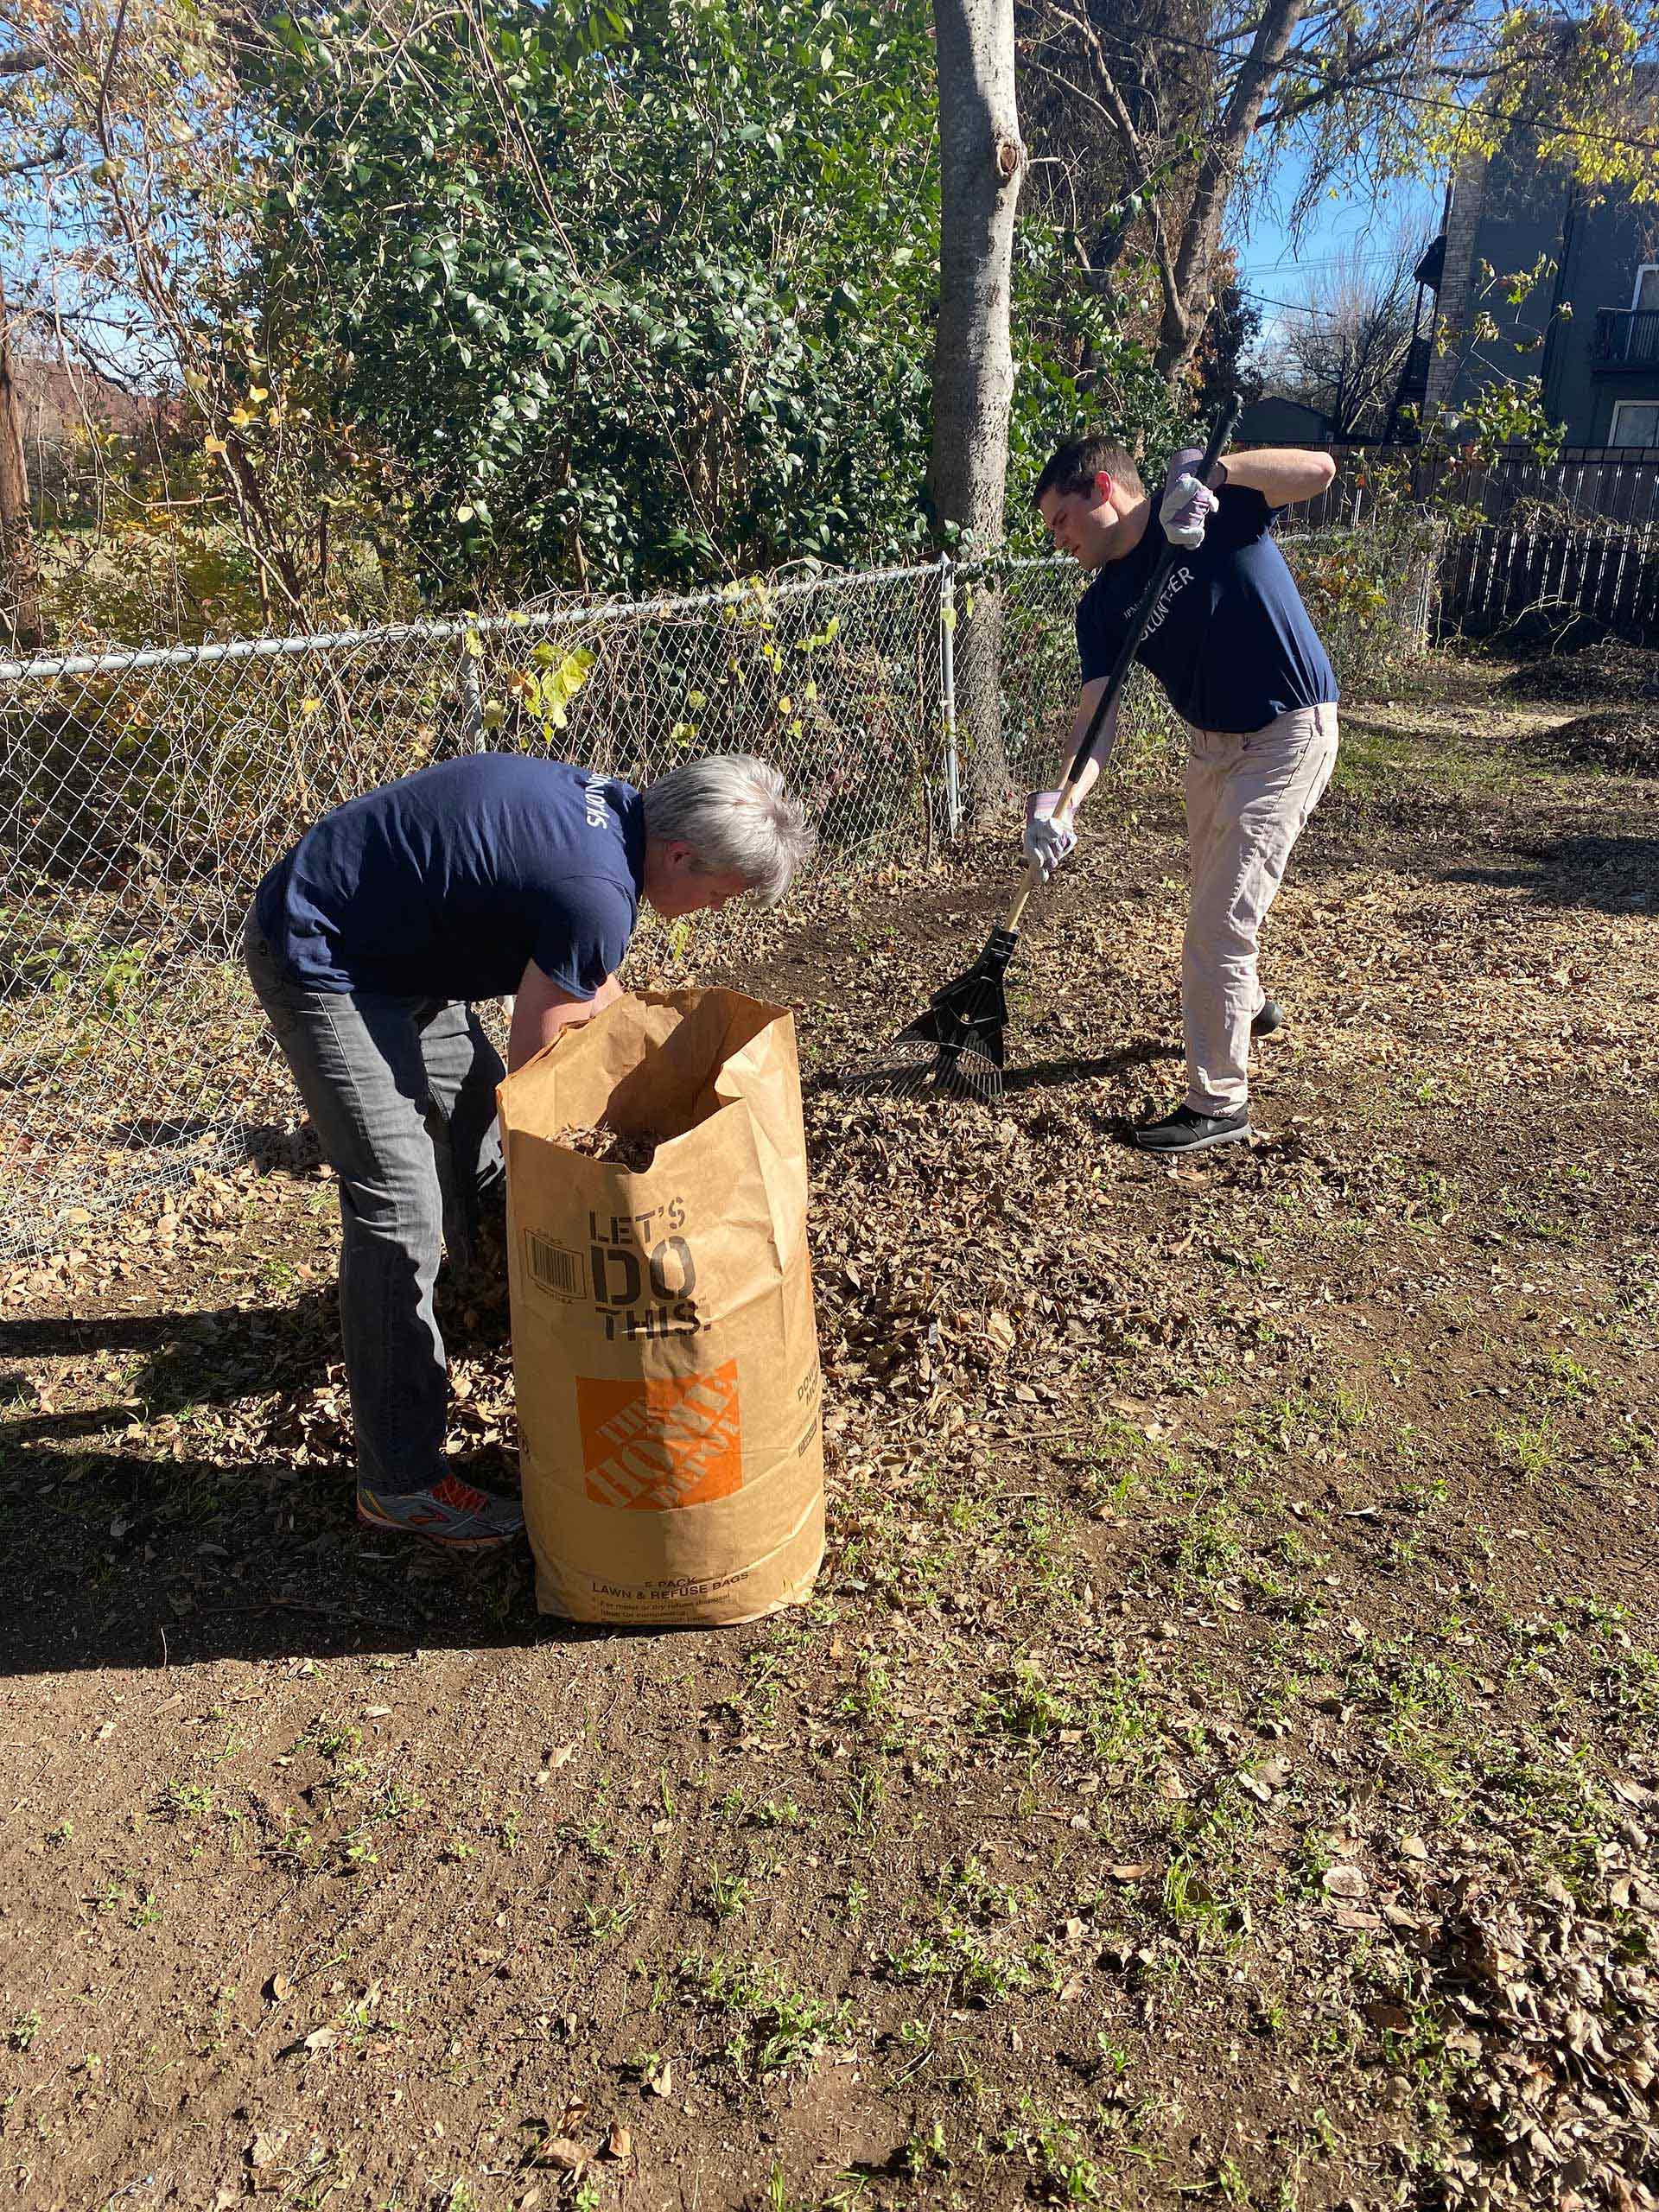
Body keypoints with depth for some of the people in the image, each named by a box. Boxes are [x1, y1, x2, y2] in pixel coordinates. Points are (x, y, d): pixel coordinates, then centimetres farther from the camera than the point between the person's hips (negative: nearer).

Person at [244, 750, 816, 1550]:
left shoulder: (610, 803, -1)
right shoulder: (595, 895, -30)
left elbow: (594, 993, 14)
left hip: (389, 945, 10)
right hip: (319, 963, -10)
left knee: (478, 1115, 23)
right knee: (399, 1212, -12)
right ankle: (400, 1483, -2)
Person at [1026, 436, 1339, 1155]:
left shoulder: (1209, 503, -15)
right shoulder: (1100, 608, -3)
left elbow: (1318, 470, -28)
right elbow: (1097, 716, -15)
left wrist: (1213, 471, -40)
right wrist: (1060, 803, -31)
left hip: (1287, 736, -7)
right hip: (1209, 740, 8)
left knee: (1218, 922, -11)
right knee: (1210, 890, 27)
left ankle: (1218, 1102, 0)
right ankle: (1245, 1002, 57)